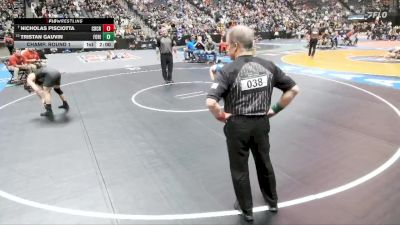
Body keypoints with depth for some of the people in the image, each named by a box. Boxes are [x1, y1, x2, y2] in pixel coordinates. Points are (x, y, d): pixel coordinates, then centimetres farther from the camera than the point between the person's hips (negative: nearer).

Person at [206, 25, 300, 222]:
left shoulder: (228, 70, -18)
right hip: (262, 123, 5)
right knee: (264, 163, 25)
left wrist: (220, 116, -9)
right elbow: (294, 89, 1)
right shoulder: (268, 66, -4)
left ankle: (246, 209, 36)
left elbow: (211, 102, -28)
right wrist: (275, 110, 7)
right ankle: (272, 201, 47)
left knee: (239, 169, 17)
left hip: (237, 125, -4)